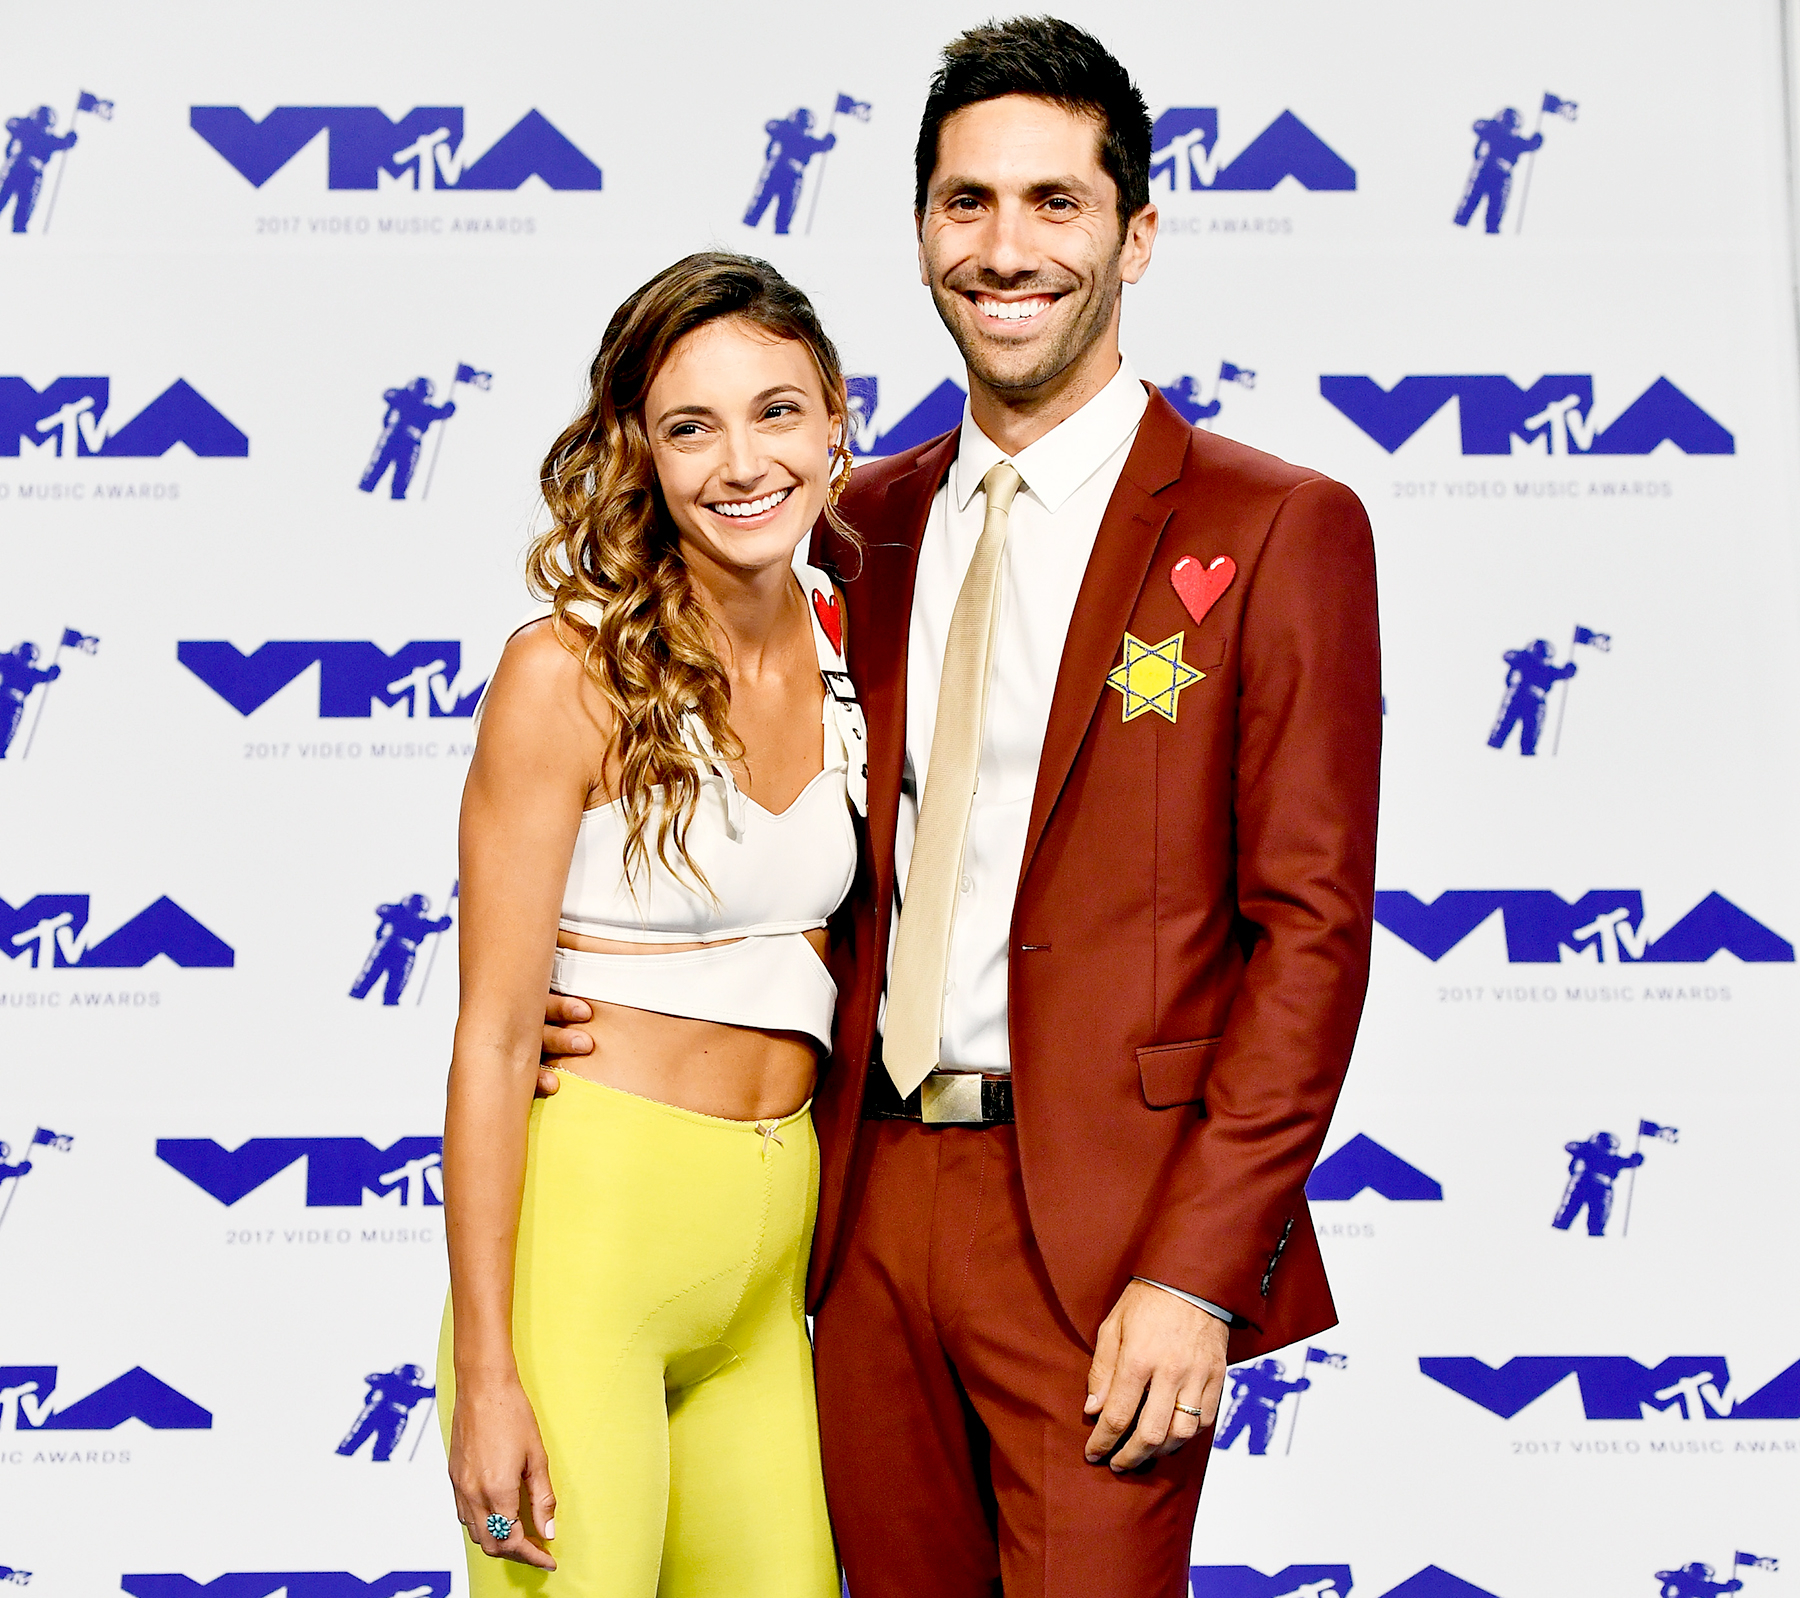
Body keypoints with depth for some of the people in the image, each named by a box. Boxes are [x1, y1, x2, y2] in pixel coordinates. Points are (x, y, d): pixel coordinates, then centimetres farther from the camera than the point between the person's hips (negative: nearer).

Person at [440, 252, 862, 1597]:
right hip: (590, 1219, -6)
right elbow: (493, 1039, -12)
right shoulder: (570, 675, -12)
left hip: (772, 1235, 6)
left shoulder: (846, 644, 5)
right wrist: (483, 1371, -14)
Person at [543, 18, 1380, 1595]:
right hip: (868, 1208, 5)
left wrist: (1199, 1278, -14)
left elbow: (1310, 930, -8)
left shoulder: (1280, 530, -4)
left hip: (1095, 1235, -4)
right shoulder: (862, 523, 12)